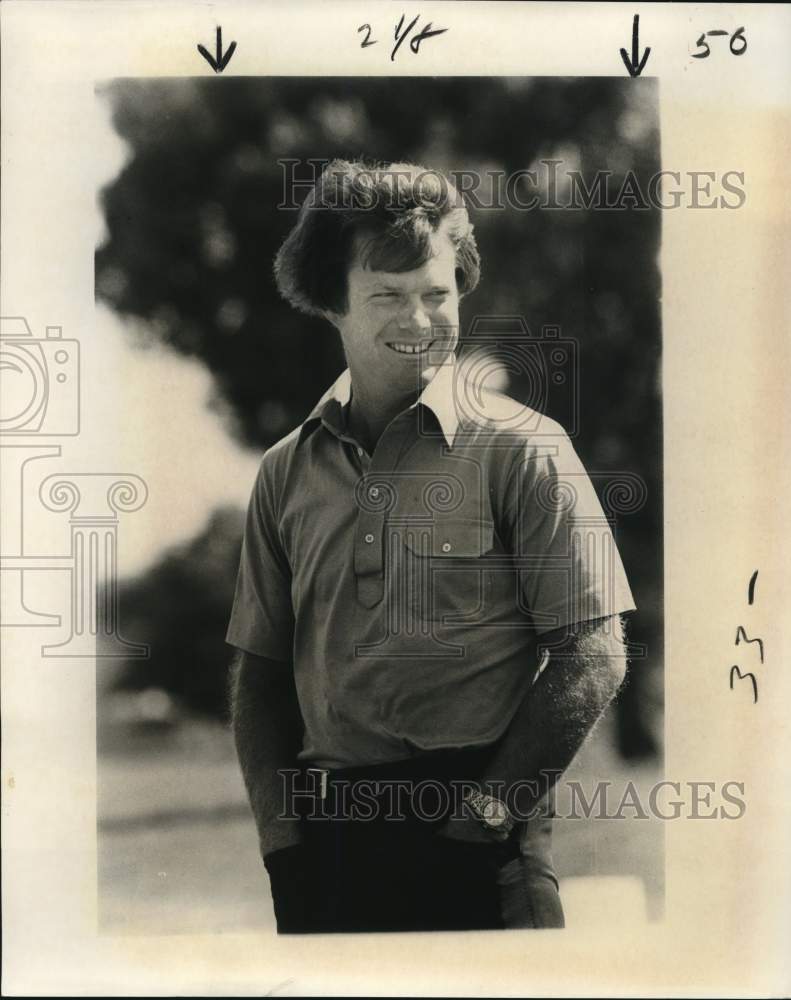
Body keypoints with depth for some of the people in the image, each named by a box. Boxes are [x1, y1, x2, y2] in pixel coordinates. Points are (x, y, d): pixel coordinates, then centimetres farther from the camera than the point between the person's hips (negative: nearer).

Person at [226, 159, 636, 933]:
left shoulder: (521, 449, -4)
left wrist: (484, 812, -11)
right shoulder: (287, 471, 8)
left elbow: (592, 660, -7)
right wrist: (281, 836, 0)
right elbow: (258, 672, 11)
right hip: (324, 838, 4)